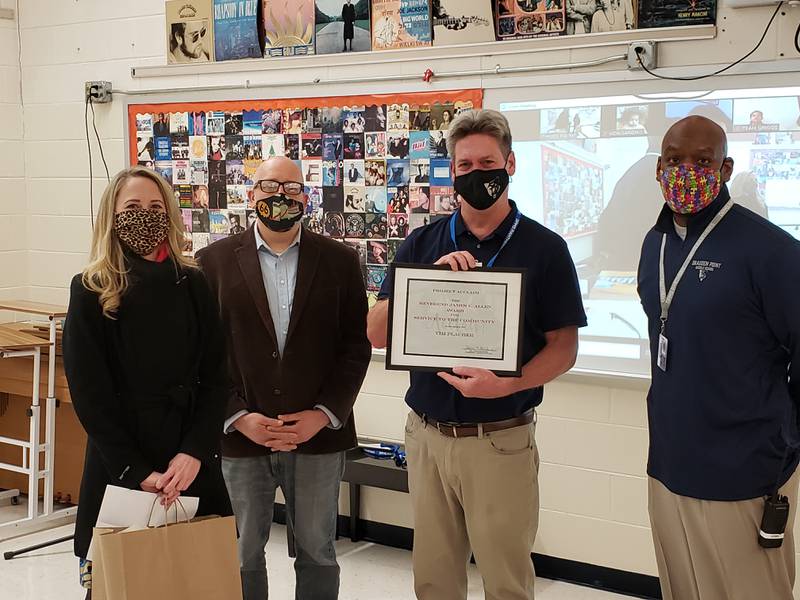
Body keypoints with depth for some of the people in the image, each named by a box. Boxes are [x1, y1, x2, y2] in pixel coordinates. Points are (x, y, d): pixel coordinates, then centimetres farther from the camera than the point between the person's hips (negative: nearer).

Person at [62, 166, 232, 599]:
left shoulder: (194, 284, 4)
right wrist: (137, 471, -14)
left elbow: (216, 378, 2)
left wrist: (194, 452, -12)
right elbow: (89, 393, -8)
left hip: (191, 461, 3)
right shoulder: (91, 291, -4)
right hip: (119, 463, -2)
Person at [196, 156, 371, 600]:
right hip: (241, 435, 0)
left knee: (317, 552, 11)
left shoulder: (339, 260, 3)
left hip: (319, 435, 0)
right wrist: (238, 417, -11)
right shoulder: (215, 260, 2)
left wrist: (324, 414, -10)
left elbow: (357, 346, 0)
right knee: (243, 555, 11)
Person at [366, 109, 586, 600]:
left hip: (502, 440, -3)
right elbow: (378, 333, -1)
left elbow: (564, 348, -4)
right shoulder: (423, 244, 5)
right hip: (427, 433, 3)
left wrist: (507, 384, -21)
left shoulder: (544, 248, -3)